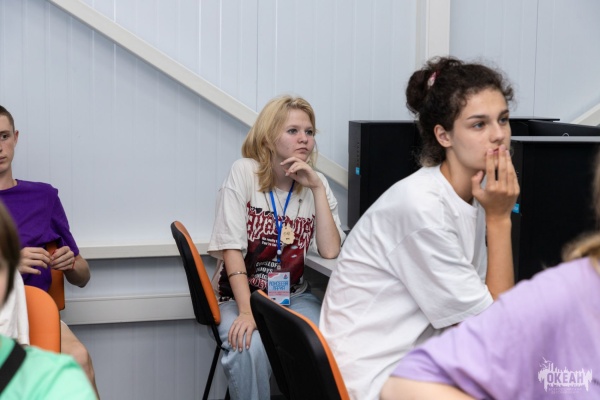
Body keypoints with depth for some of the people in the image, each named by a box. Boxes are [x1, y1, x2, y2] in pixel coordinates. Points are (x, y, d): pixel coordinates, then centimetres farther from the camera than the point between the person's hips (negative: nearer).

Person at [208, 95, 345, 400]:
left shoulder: (316, 183, 1)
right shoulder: (244, 172, -9)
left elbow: (330, 251, -11)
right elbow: (232, 248, -16)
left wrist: (317, 188, -16)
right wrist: (246, 312, -26)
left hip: (293, 297, 3)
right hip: (240, 295, -3)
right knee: (249, 349, -34)